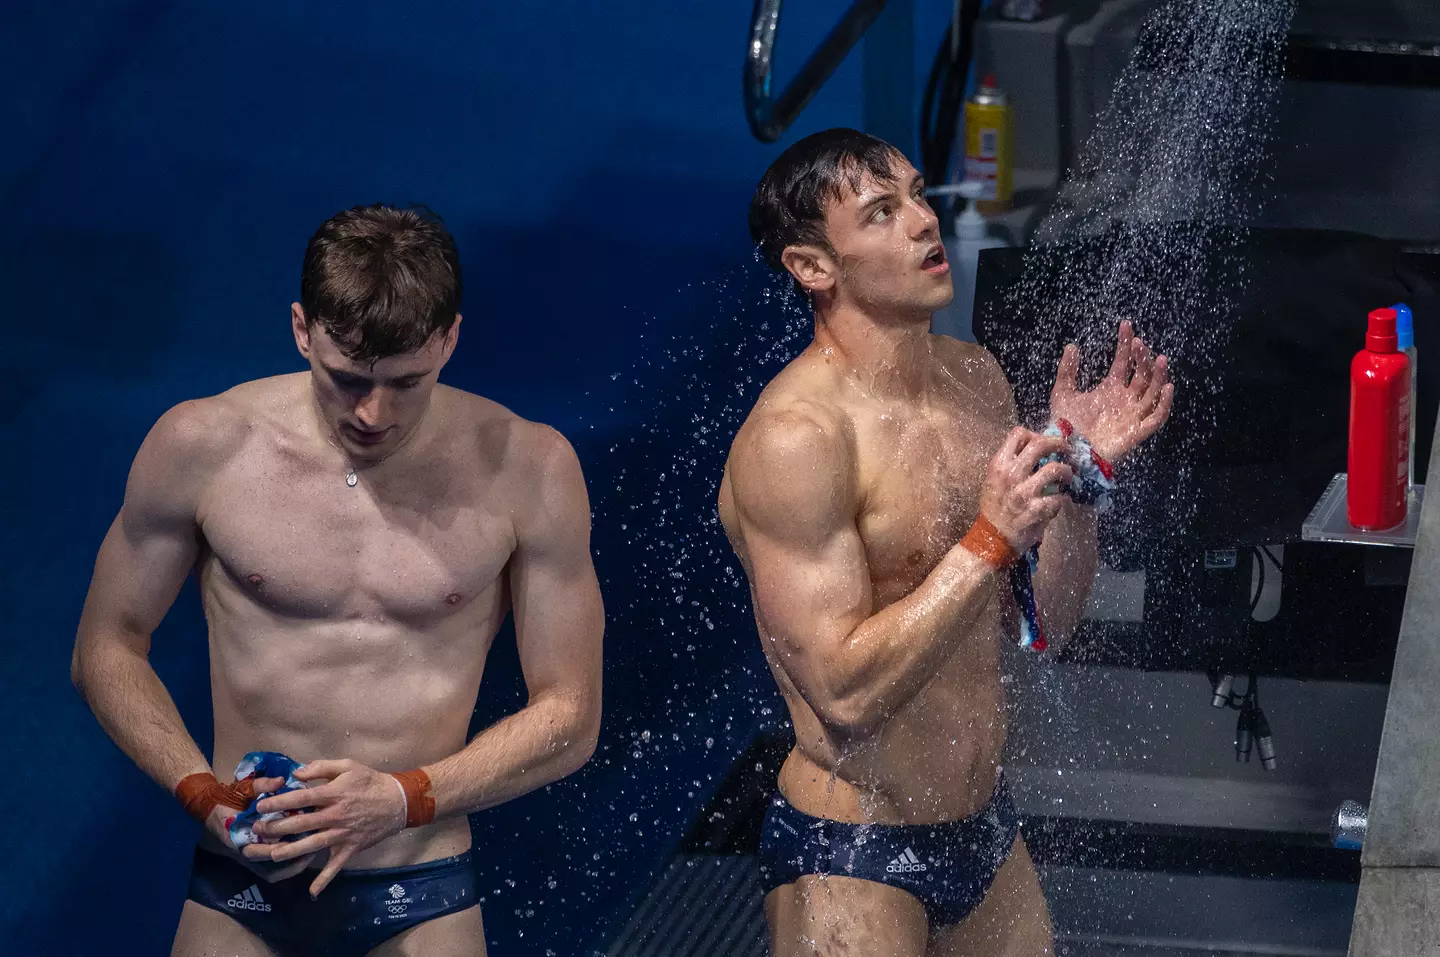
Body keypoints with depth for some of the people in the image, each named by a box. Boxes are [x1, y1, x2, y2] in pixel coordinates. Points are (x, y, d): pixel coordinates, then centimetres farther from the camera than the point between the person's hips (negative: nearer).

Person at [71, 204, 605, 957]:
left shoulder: (526, 470, -8)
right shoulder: (200, 447, -6)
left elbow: (568, 718, -1)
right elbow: (106, 648, 5)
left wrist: (405, 799, -14)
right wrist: (202, 793, -10)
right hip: (236, 895, 1)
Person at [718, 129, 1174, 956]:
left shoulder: (976, 377, 4)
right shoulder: (795, 438, -21)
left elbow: (1044, 621, 8)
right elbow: (845, 693, -25)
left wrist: (1079, 473, -6)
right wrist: (988, 542, -28)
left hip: (985, 828, 7)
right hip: (850, 859, -7)